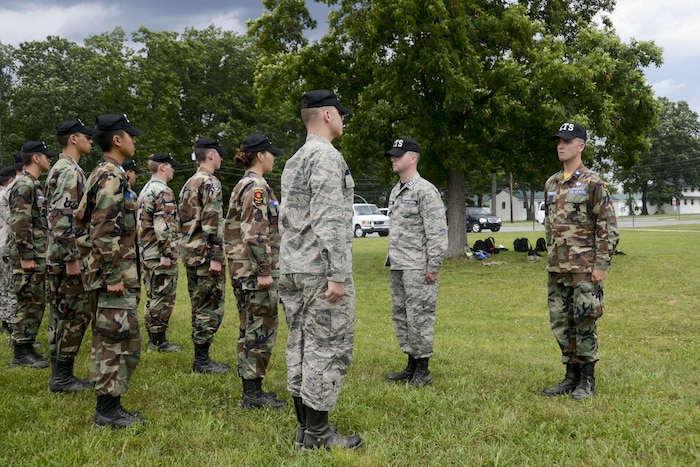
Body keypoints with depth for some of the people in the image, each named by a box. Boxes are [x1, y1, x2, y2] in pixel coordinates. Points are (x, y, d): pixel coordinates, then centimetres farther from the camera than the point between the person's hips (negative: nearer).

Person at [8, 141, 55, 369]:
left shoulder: (35, 185, 17)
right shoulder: (24, 185, -14)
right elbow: (19, 224, -20)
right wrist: (26, 257, -21)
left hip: (38, 256, 10)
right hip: (29, 257, -10)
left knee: (36, 304, 12)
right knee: (29, 304, -6)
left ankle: (28, 348, 20)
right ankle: (20, 354, 0)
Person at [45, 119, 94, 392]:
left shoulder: (61, 169, 18)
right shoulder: (69, 171, -14)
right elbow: (62, 218, -24)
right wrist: (72, 257, -24)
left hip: (60, 257, 10)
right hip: (68, 257, -10)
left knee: (61, 316, 12)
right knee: (74, 316, -5)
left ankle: (60, 375, 17)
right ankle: (62, 377, 0)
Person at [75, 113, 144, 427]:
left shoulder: (101, 174, 16)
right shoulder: (112, 176, -15)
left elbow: (81, 218, 23)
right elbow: (105, 231, -22)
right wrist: (113, 276, -21)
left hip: (102, 273, 11)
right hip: (115, 275, -11)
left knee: (107, 340, 13)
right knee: (122, 341, -5)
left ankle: (107, 407, 21)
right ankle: (109, 409, 1)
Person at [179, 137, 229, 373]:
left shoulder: (189, 183, 18)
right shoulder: (210, 183, -12)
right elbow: (211, 222, -20)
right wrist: (216, 256, -20)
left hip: (189, 253, 10)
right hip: (204, 254, -10)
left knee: (199, 306, 13)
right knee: (211, 308, -5)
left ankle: (200, 358, 18)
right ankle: (202, 360, -2)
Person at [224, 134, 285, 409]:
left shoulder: (244, 185, 17)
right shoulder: (257, 186, -14)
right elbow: (255, 233, -22)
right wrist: (265, 271, -21)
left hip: (242, 268, 10)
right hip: (255, 268, -10)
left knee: (250, 330, 13)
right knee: (261, 329, -4)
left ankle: (251, 390, 20)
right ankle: (253, 393, 2)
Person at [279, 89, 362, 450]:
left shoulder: (293, 162, 17)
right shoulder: (327, 157, -13)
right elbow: (330, 221, -21)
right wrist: (338, 275, -21)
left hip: (292, 270, 9)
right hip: (320, 271, -9)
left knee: (301, 346, 11)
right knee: (328, 349, -3)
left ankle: (304, 427, 17)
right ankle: (317, 433, 2)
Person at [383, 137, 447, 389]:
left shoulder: (425, 191, -12)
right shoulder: (395, 191, 17)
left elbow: (438, 232, -16)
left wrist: (433, 267, -19)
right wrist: (391, 260, 18)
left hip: (417, 268, -9)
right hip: (397, 267, 9)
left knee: (419, 318, -5)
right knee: (400, 317, 13)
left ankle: (423, 371, 4)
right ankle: (411, 365, 23)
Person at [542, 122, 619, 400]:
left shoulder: (592, 183, -8)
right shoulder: (551, 184, 12)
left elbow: (608, 227, -10)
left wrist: (602, 265, -14)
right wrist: (551, 257, 16)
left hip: (585, 268, -7)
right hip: (556, 269, 7)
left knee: (584, 322, 0)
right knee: (560, 323, 10)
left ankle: (587, 380, 11)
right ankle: (572, 375, 22)